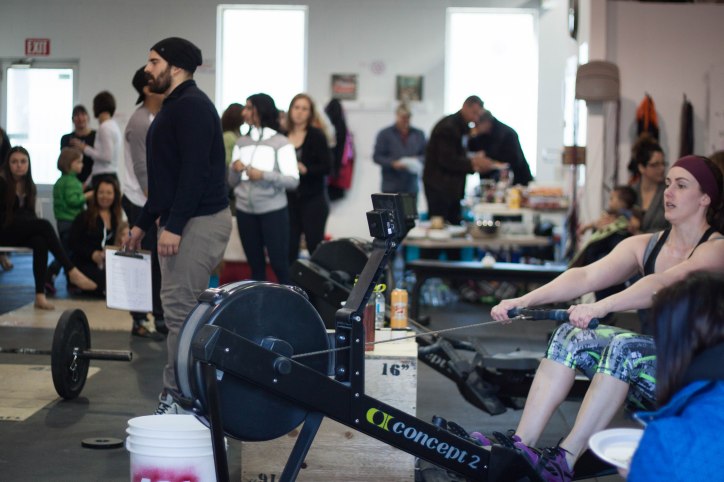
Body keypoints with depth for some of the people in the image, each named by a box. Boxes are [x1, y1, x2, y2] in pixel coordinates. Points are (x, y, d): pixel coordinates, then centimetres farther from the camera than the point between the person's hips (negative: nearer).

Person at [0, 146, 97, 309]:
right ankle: (72, 271, -33)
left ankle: (40, 295, -38)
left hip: (22, 233, 5)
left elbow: (30, 213, 13)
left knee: (40, 243, -31)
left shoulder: (29, 186, 14)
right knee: (45, 225, -29)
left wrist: (37, 227, -8)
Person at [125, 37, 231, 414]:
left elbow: (195, 171, -22)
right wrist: (142, 223, 25)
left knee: (180, 309, -10)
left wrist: (173, 225, -25)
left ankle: (179, 398, -4)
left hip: (198, 222, -11)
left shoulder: (192, 106, -13)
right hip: (179, 222, 11)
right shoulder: (174, 108, 20)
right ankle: (181, 396, 19)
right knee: (180, 309, 12)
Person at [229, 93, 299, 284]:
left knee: (279, 264, -3)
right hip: (245, 211, 5)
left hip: (273, 210, -5)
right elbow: (232, 182, 13)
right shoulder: (241, 143, 11)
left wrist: (263, 175, -20)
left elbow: (293, 181, -9)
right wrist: (235, 170, -8)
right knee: (255, 265, 11)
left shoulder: (281, 143, -3)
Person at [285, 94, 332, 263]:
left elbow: (326, 166, -9)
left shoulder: (316, 136, -3)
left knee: (315, 246, -1)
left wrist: (305, 170, -21)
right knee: (289, 247, 2)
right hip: (290, 199, 3)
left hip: (313, 199, -3)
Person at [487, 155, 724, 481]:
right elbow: (586, 276, -6)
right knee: (571, 336, -15)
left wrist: (600, 308, -44)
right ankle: (520, 445, -24)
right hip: (649, 359, 6)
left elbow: (664, 284, -29)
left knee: (624, 345, -32)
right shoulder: (644, 246, 8)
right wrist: (524, 301, -21)